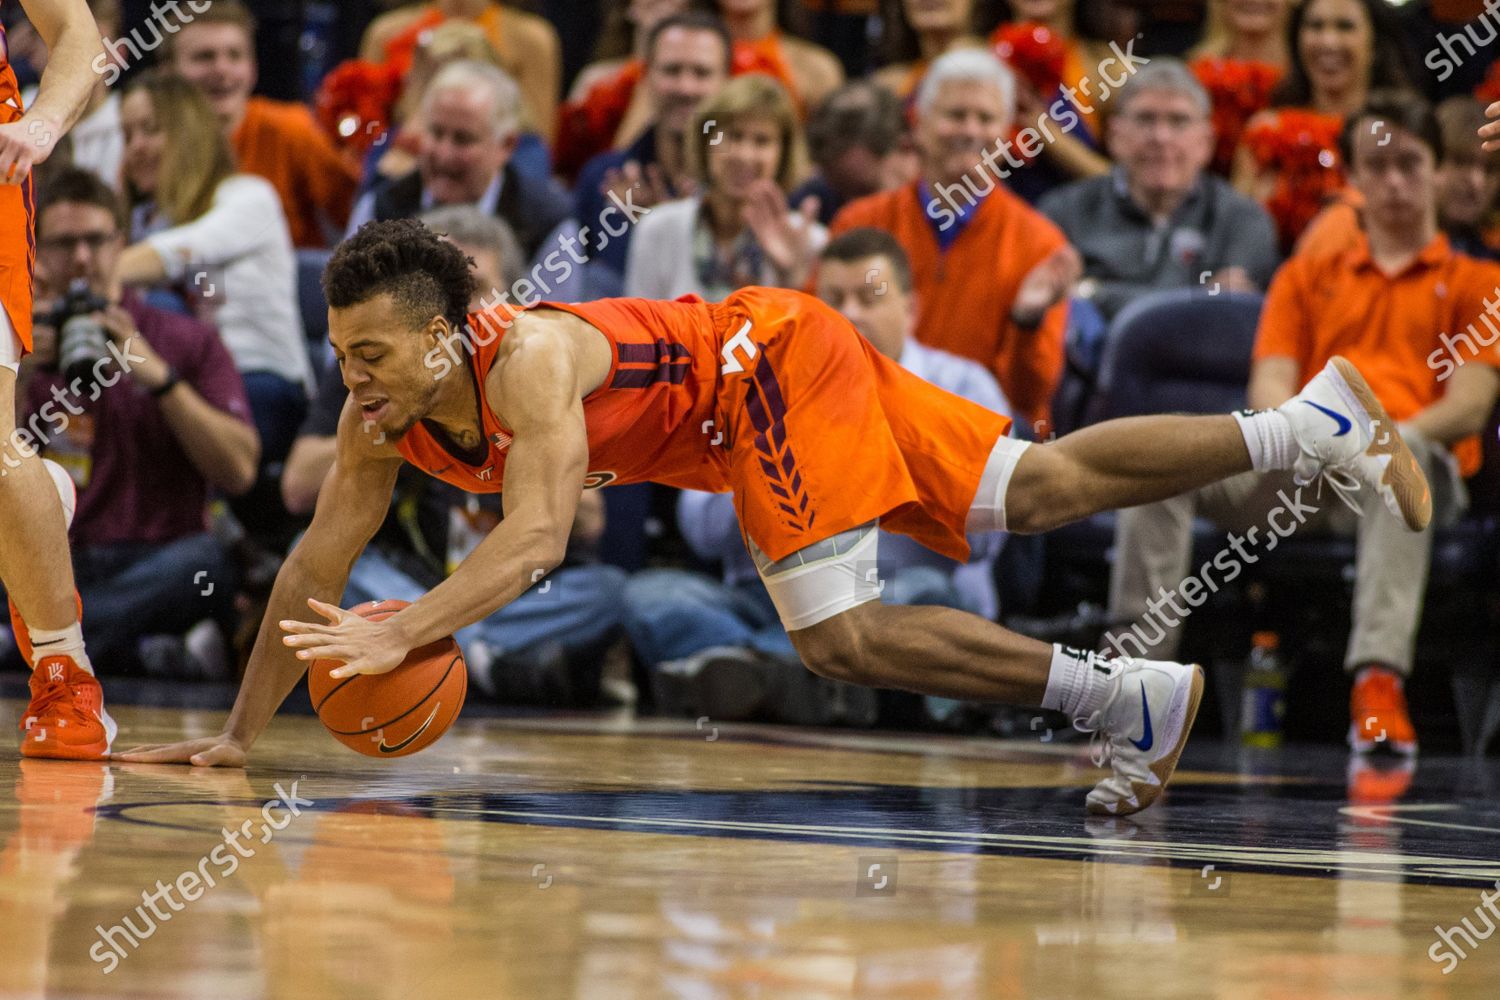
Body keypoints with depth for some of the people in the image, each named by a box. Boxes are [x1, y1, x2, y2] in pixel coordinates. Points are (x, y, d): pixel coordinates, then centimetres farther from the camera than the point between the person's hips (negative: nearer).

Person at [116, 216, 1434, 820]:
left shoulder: (531, 363, -33)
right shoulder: (383, 421, -9)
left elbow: (537, 538, -45)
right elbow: (315, 566, -3)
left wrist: (403, 632, -56)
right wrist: (240, 733, -6)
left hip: (779, 363, -7)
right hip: (730, 433, 7)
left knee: (840, 634, -20)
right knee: (1039, 496, 8)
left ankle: (1125, 698, -9)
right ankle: (1310, 426, 15)